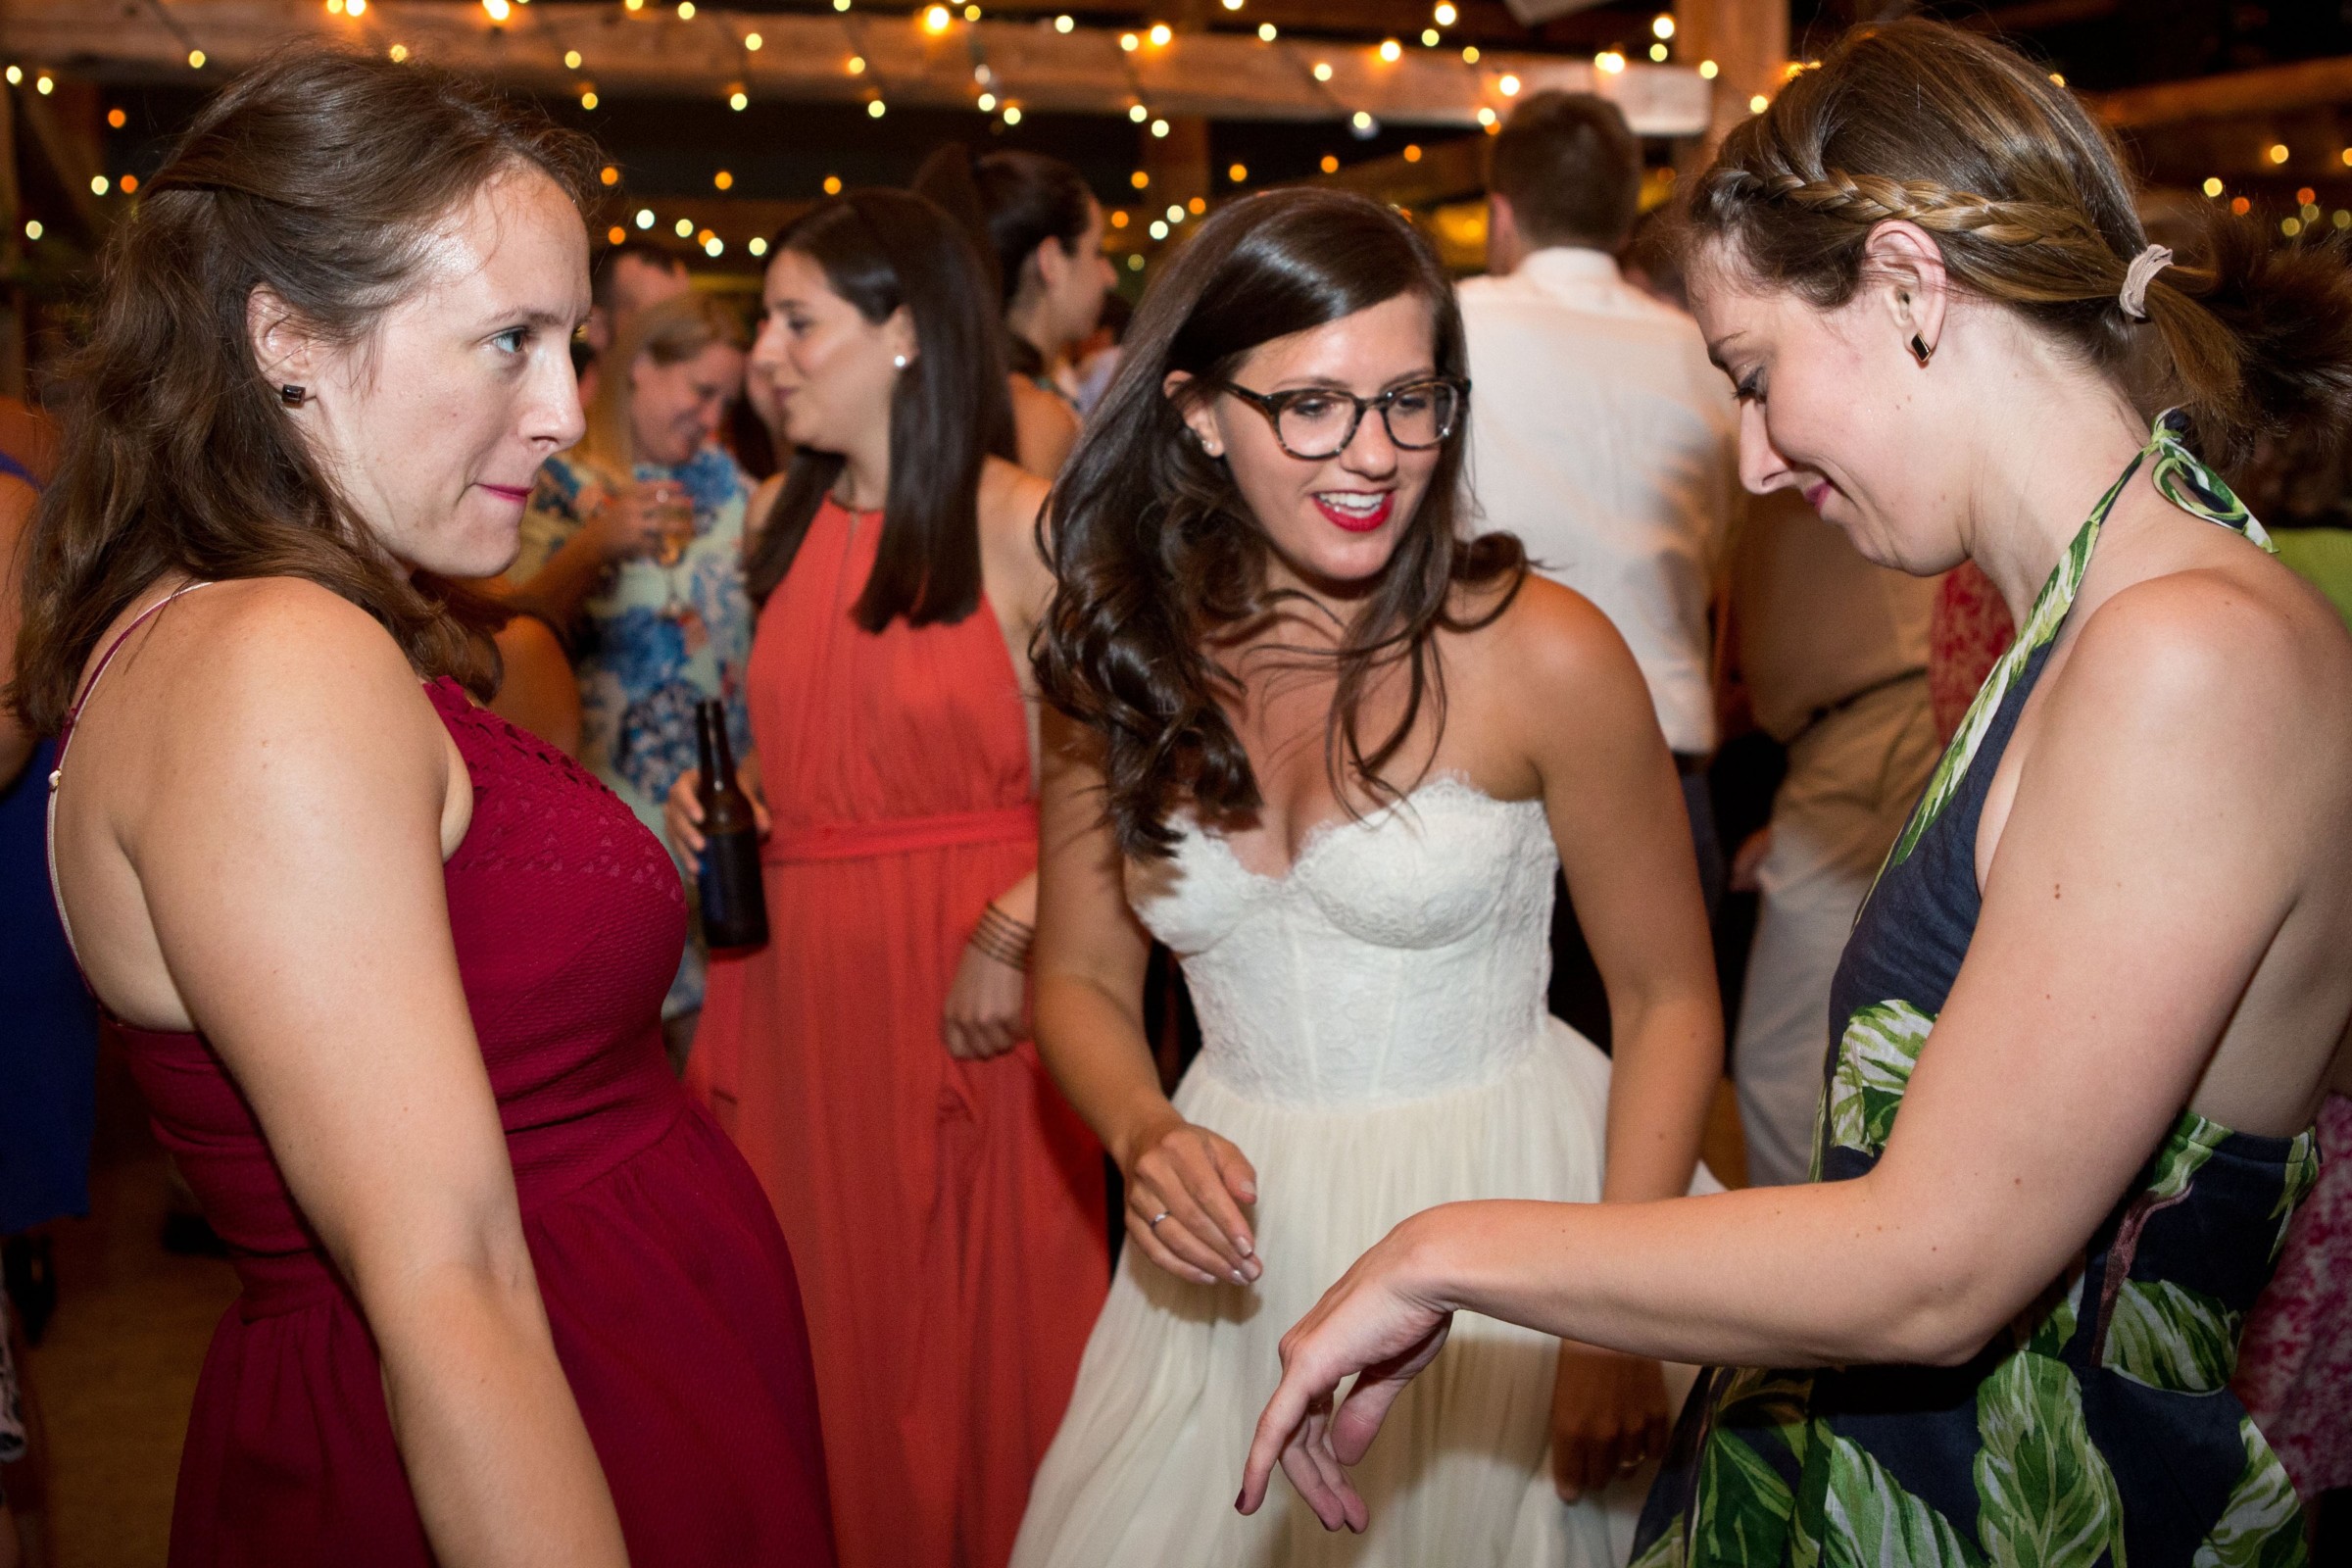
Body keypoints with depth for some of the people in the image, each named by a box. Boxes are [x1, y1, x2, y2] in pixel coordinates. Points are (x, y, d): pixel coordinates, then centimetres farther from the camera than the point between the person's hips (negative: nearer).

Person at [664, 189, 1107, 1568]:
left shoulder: (1021, 529, -10)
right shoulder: (784, 517, 9)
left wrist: (1009, 936, -23)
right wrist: (721, 797, 4)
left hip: (967, 983, -5)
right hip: (797, 973, 6)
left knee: (982, 1313, 7)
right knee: (827, 1313, 13)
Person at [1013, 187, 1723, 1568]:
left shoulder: (1543, 653, -15)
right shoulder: (1129, 657, -3)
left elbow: (1671, 999, -7)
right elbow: (1083, 978, 7)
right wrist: (1147, 1136, -14)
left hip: (1501, 1209, -3)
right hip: (1238, 1243, 3)